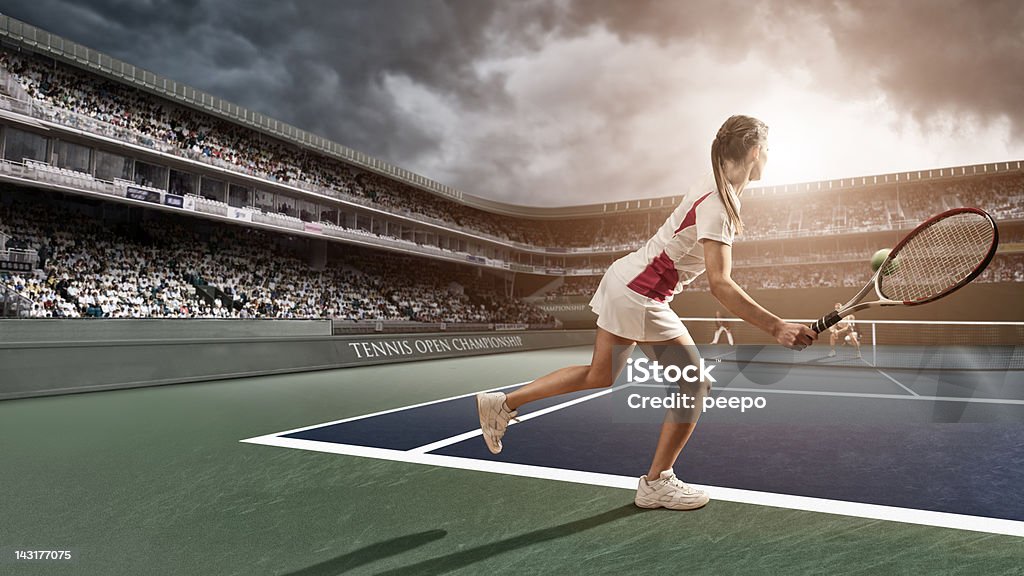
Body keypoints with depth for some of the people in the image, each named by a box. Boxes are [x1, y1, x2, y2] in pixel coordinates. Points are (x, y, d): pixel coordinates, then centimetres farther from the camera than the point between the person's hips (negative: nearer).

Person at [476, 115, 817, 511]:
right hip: (639, 296, -10)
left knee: (600, 375, 19)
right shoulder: (718, 206, -23)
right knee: (695, 385, 0)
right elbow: (721, 286, -29)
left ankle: (503, 403, 25)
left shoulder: (715, 189, 7)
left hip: (625, 280, 10)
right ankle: (656, 483, 14)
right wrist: (776, 327, -29)